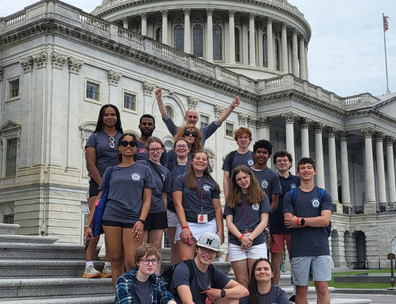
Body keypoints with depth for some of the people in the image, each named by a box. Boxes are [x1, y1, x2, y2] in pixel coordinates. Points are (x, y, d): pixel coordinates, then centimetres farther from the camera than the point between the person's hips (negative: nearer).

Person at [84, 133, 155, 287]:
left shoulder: (144, 170, 11)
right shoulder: (111, 171, 14)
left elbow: (147, 200, 6)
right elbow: (99, 199, 13)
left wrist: (141, 221, -9)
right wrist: (88, 224, 7)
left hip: (133, 220, -2)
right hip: (111, 218, 2)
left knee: (132, 263, -10)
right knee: (116, 260, 3)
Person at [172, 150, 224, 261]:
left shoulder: (211, 183, 14)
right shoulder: (181, 180, 6)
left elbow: (217, 208, 13)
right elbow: (178, 203, -2)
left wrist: (220, 231, 4)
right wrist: (185, 227, -11)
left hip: (209, 226, 3)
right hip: (187, 224, -2)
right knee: (186, 263, -15)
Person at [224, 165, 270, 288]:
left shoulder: (262, 196, 9)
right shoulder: (232, 198, 12)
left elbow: (264, 221, 3)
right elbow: (229, 222, 5)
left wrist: (250, 237, -10)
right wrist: (242, 237, -11)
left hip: (257, 243, -1)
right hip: (236, 244, 1)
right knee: (241, 281, 0)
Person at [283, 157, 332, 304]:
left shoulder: (324, 195, 8)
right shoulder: (290, 196, 7)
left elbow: (325, 220, -6)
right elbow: (289, 222, -4)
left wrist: (300, 221, -7)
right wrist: (314, 221, -6)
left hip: (320, 248, 0)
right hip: (299, 250, 0)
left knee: (322, 287, -3)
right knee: (301, 289, 6)